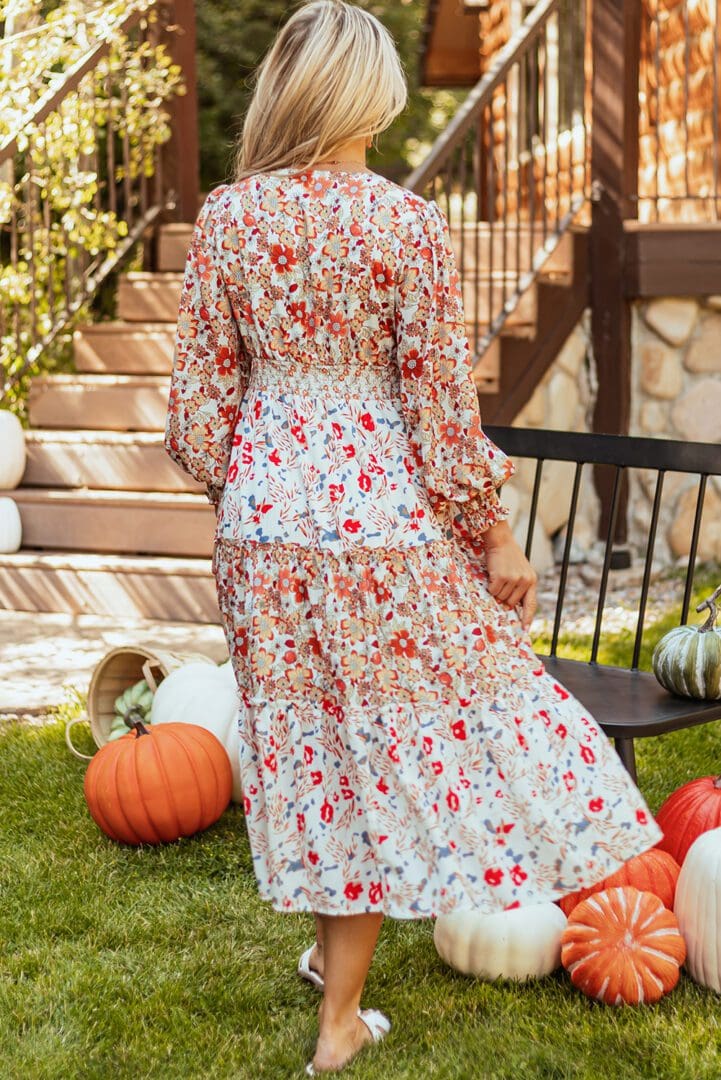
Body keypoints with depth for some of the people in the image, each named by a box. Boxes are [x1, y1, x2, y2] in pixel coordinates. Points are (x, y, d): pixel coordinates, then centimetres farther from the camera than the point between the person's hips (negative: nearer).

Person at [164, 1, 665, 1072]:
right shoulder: (409, 222, -12)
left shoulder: (227, 217, -4)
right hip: (381, 507, -3)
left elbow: (202, 389, 0)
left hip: (265, 504, 4)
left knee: (306, 722, 19)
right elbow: (440, 400, -10)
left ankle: (333, 938, 39)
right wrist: (495, 533, 1)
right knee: (389, 725, 10)